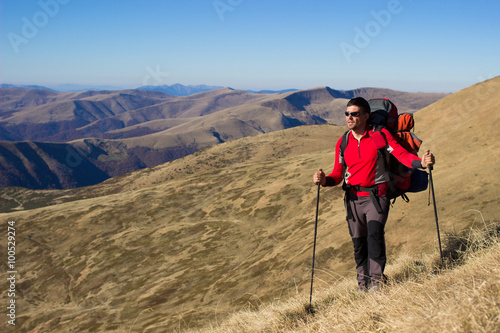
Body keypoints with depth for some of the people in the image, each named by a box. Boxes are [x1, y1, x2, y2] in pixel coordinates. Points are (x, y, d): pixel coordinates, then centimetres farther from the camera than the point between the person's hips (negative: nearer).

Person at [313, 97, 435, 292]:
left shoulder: (380, 135, -2)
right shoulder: (343, 143, 7)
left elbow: (402, 154, -8)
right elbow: (338, 175, 7)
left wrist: (421, 162, -27)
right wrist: (324, 180, -14)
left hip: (377, 196, -3)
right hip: (353, 198, 3)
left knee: (375, 234, -21)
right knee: (358, 241, 6)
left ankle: (376, 281, -13)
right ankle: (363, 283, 23)